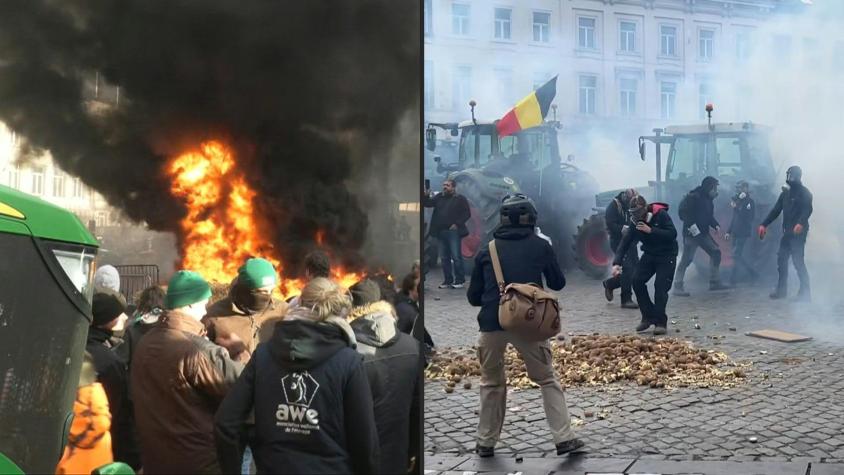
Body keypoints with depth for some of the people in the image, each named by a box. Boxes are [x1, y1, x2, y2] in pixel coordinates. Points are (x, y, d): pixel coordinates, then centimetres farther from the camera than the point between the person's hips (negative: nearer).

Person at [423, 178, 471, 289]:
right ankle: (447, 281, 15)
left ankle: (460, 280, 2)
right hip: (441, 232, 5)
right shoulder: (439, 197, 16)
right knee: (444, 257, 8)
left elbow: (467, 214, -3)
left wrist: (457, 224, -12)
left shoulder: (460, 199, 1)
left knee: (456, 256, -5)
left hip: (453, 231, -5)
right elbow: (427, 203, 9)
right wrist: (426, 195, -10)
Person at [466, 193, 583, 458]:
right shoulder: (541, 246, 6)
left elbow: (473, 296, 12)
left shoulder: (487, 250, 10)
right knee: (547, 380, 13)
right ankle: (564, 438, 8)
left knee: (492, 382, 18)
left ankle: (486, 442, 22)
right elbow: (558, 283, 17)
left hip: (492, 323, 1)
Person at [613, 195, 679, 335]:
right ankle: (648, 317, 5)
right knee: (637, 280, -8)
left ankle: (660, 322, -3)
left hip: (667, 255, -5)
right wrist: (617, 263, -20)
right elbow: (625, 242, -8)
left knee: (661, 286, -14)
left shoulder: (661, 215, -19)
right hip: (650, 254, 6)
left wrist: (651, 230, -32)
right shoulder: (636, 222, -4)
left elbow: (673, 234, -26)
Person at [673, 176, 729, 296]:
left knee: (716, 252, 8)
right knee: (687, 259, -9)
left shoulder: (708, 199, 13)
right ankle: (678, 287, -3)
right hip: (691, 234, -9)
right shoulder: (694, 197, -15)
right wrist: (691, 226, -25)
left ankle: (715, 282, 17)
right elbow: (683, 212, -20)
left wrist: (716, 225, 4)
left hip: (703, 233, 9)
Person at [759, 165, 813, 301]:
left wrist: (800, 223, -40)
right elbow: (776, 210, 17)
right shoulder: (785, 193, 16)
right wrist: (764, 224, 10)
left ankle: (805, 292, -4)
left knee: (798, 261, -10)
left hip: (798, 232, -8)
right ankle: (781, 289, 17)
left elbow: (807, 210, -22)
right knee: (781, 259, 8)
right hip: (787, 232, 8)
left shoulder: (804, 193, -7)